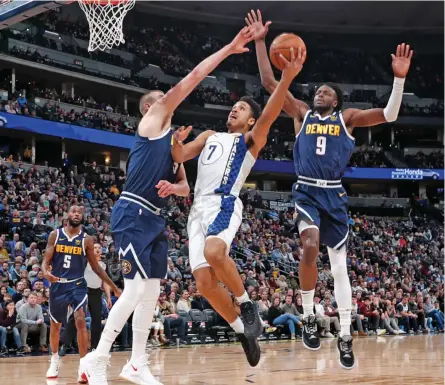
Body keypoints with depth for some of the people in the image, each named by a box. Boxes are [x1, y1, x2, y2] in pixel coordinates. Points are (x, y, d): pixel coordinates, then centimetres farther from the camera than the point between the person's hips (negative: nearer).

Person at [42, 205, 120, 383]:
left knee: (80, 320, -22)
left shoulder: (86, 239, 0)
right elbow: (46, 260, -2)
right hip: (58, 285, 1)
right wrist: (45, 272, -26)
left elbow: (96, 267, 6)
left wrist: (114, 287, 5)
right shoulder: (55, 235, 0)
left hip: (78, 284, -1)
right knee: (55, 325, 14)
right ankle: (55, 359, 40)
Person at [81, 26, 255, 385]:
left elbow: (185, 187, 21)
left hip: (154, 219, 9)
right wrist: (228, 49, -6)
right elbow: (193, 78, -8)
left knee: (152, 292, 9)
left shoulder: (173, 140, 22)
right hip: (132, 214, -9)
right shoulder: (152, 122, -2)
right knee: (136, 289, -15)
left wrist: (173, 187, -4)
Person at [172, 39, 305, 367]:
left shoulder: (252, 140, 11)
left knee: (214, 251, -36)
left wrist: (287, 77, -21)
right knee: (205, 282, -8)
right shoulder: (209, 136, 28)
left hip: (225, 204, -5)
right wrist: (176, 142, -7)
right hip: (199, 208, 5)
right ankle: (243, 331, 8)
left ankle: (247, 305, -14)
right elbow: (180, 156, 17)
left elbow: (269, 115, -7)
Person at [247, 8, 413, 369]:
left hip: (334, 195, 1)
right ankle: (309, 317, -9)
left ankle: (345, 336, 13)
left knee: (339, 265, 3)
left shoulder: (347, 117, 11)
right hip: (307, 192, -1)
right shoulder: (302, 113, 11)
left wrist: (399, 78, -12)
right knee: (310, 248, -27)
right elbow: (270, 83, 5)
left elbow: (389, 115, 0)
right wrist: (260, 42, -2)